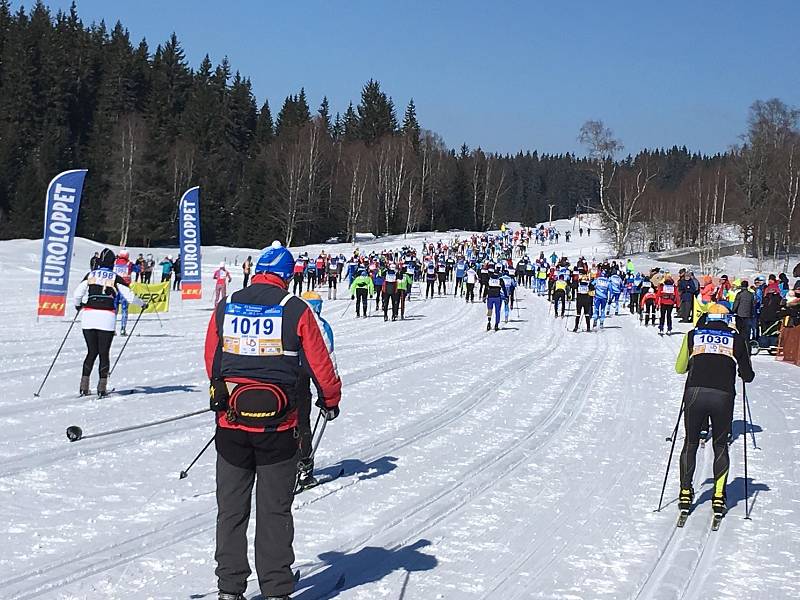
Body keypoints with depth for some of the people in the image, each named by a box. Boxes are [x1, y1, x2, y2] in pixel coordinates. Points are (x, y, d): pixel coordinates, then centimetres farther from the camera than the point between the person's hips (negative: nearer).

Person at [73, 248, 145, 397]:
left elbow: (77, 295, 4)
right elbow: (130, 296, 0)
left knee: (92, 352, 12)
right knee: (104, 353, 5)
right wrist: (142, 304, 19)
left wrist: (78, 305, 25)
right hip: (107, 319, -2)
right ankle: (102, 387, 0)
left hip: (88, 317, 2)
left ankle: (84, 386, 6)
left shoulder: (90, 275, 7)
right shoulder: (115, 278, 2)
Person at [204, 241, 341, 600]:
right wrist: (331, 399, 15)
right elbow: (319, 362, -2)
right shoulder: (295, 310, -6)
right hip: (277, 424, -2)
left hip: (231, 422, 3)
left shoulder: (225, 308, 3)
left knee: (231, 509, 12)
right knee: (274, 510, 7)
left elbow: (211, 362, 13)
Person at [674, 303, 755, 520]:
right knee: (721, 447, 16)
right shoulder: (737, 338, 13)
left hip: (695, 394, 0)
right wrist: (745, 373, 37)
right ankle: (719, 497, 12)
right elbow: (748, 376, 14)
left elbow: (680, 368, 22)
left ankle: (685, 494, 16)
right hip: (723, 396, 0)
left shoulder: (693, 335, 14)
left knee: (690, 443, 17)